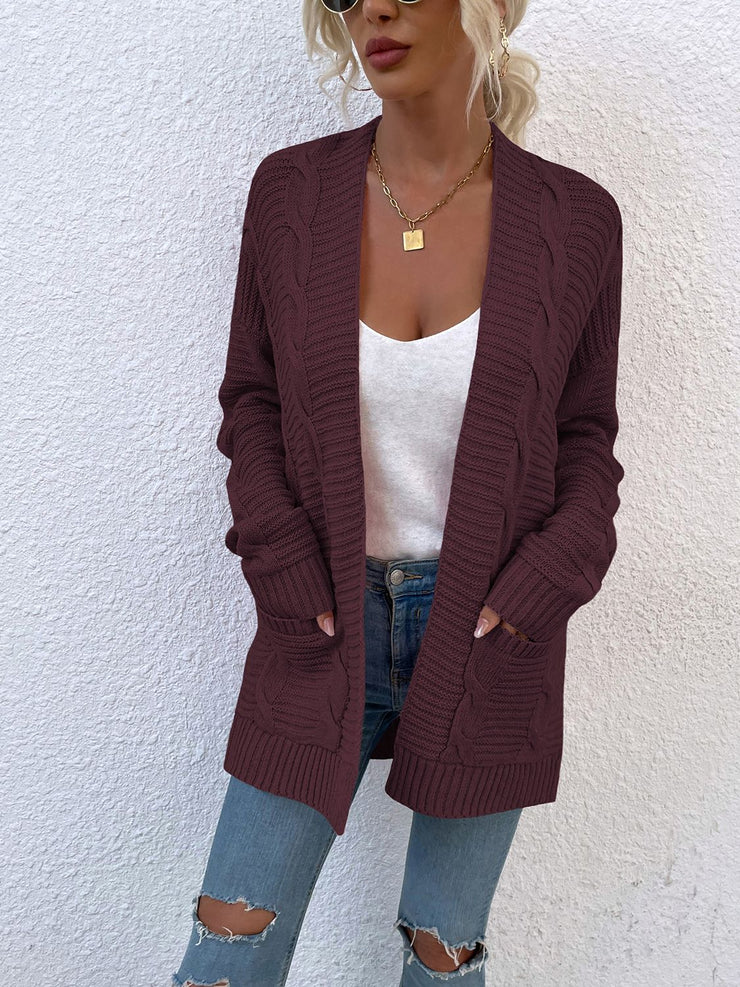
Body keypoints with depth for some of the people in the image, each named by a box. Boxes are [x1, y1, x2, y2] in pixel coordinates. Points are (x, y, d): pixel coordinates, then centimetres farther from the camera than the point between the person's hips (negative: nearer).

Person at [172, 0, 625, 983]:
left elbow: (587, 434, 4)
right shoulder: (290, 191, -5)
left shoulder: (575, 220, -7)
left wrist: (556, 569, -12)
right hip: (325, 620, 1)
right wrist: (279, 552, -9)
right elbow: (252, 397, 5)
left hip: (486, 634, 0)